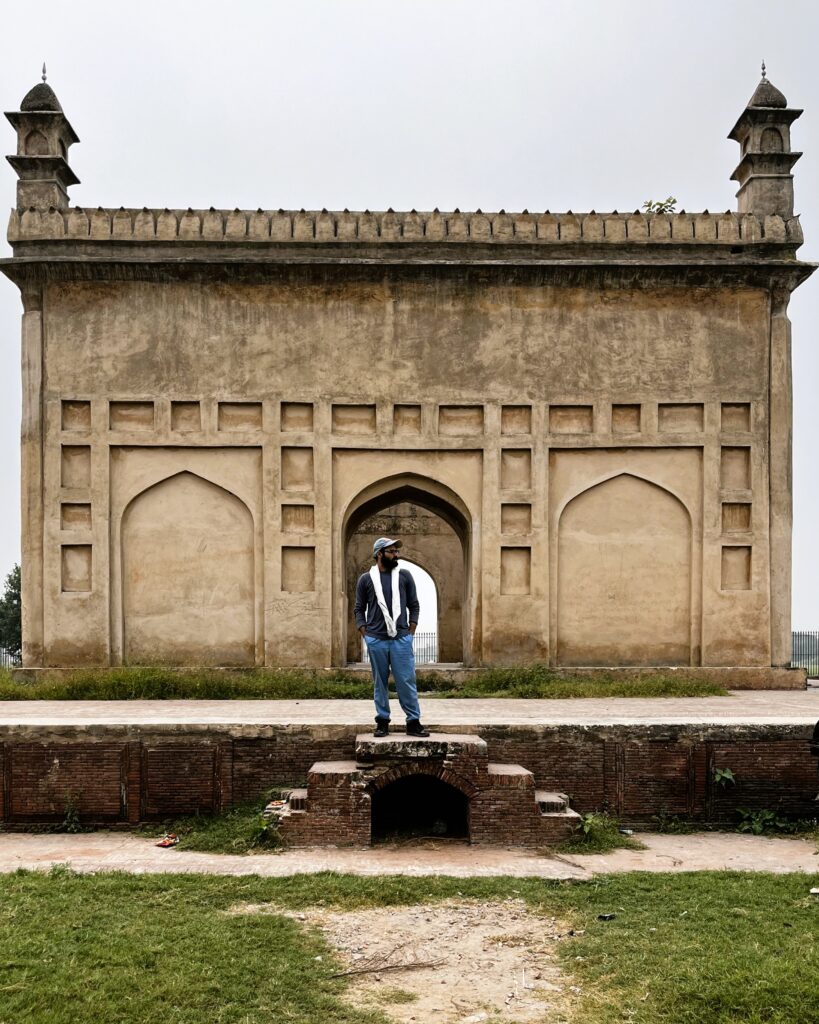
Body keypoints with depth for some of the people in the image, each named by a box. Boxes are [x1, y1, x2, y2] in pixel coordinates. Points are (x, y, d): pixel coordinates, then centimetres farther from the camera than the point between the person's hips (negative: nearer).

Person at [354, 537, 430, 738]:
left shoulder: (405, 576, 6)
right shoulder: (366, 579, 4)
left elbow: (414, 606, 10)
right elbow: (359, 609, 9)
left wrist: (411, 631, 3)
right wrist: (364, 633, 0)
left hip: (401, 639, 0)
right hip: (376, 640, 0)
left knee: (407, 681, -1)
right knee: (380, 682, 7)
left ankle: (414, 722, 4)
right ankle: (382, 722, 15)